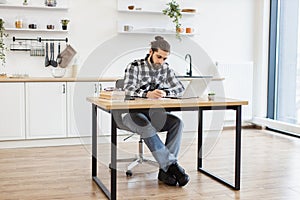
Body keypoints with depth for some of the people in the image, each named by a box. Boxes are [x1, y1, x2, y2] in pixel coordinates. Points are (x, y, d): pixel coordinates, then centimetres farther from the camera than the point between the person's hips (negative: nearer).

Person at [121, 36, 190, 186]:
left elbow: (180, 88, 3)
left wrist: (165, 93, -19)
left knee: (177, 122, -22)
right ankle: (171, 164, -33)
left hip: (153, 113, 5)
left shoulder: (165, 68, 7)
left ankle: (165, 169, -24)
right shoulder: (135, 66, -8)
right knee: (146, 127, -37)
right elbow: (128, 89, -24)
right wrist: (148, 94, -43)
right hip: (133, 113, -4)